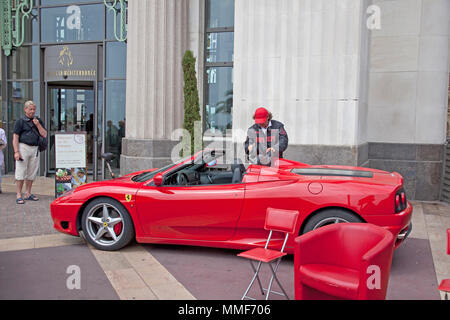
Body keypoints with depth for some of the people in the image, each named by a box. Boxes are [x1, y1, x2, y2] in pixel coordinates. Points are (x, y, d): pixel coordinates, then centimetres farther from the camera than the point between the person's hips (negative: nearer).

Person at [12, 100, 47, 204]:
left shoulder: (38, 121, 14)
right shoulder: (20, 121, 0)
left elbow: (44, 135, 7)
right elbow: (15, 137, -4)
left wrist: (37, 124, -7)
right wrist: (16, 152, -13)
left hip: (35, 149, 5)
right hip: (23, 148, -5)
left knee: (32, 172, 9)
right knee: (21, 172, -5)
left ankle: (28, 194, 19)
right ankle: (19, 195, -2)